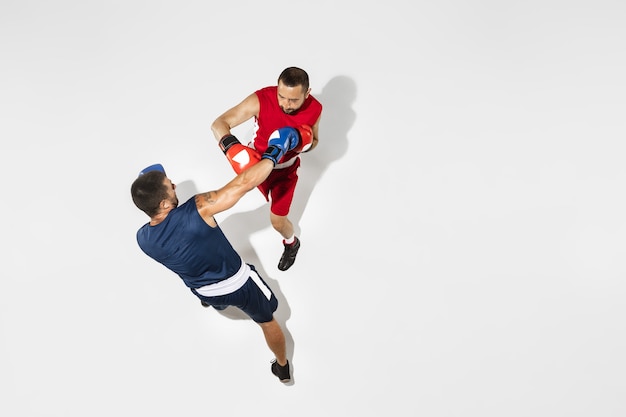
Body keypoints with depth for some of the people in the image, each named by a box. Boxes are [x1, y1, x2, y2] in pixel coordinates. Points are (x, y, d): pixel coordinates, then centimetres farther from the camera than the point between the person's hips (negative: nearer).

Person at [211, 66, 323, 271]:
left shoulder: (315, 108, -27)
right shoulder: (260, 100, -37)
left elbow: (314, 140, -6)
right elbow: (219, 124, -39)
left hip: (285, 169, 0)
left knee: (277, 221, 5)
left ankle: (291, 244, 41)